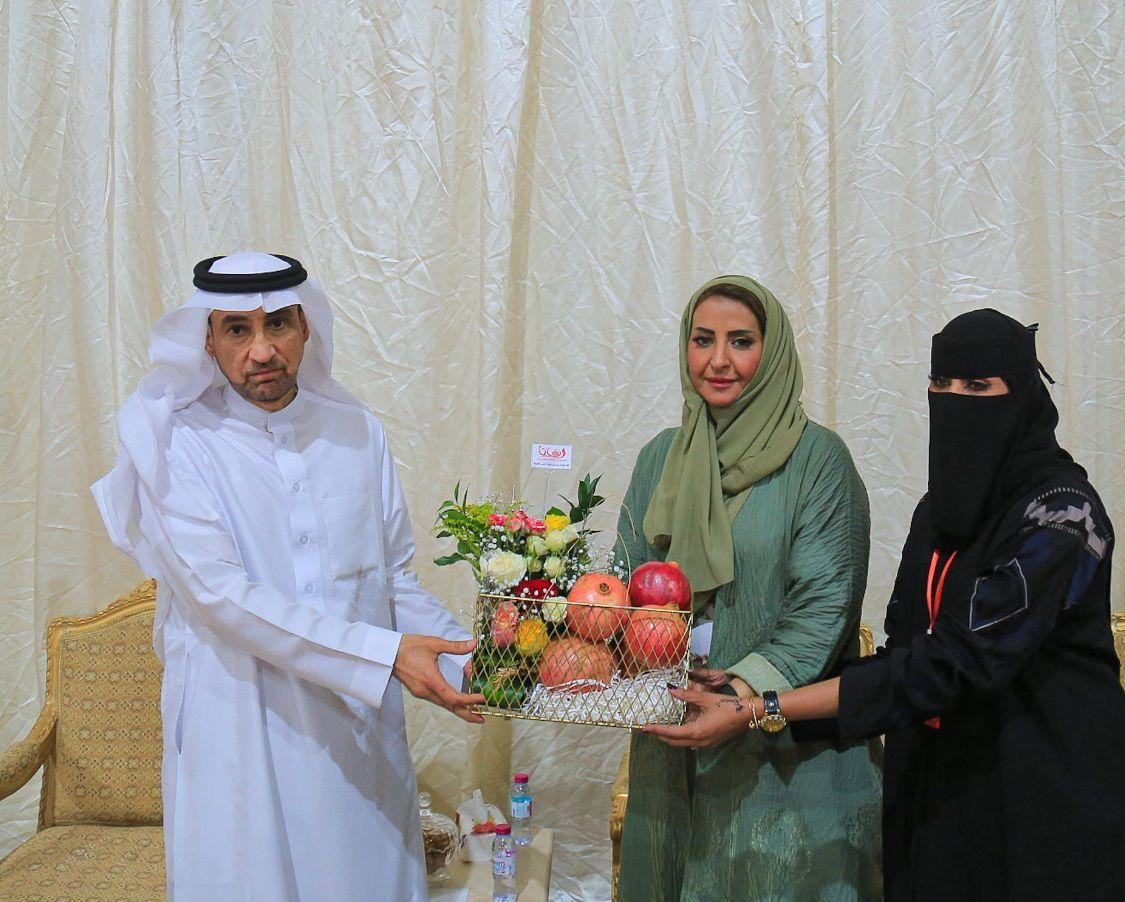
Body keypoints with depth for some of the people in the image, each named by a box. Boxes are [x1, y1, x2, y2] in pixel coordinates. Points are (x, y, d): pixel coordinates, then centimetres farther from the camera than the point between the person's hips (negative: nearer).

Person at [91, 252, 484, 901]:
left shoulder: (357, 433, 5)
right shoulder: (176, 444, -8)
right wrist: (383, 653, -24)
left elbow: (395, 578, 9)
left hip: (358, 722, 4)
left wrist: (476, 662, -7)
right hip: (239, 727, -3)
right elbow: (221, 595, -18)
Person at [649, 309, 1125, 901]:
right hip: (936, 786, 6)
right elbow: (908, 648, 5)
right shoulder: (942, 507, 6)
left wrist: (759, 711, -27)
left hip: (1041, 801, -6)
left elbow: (955, 662, -25)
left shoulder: (1061, 509, -17)